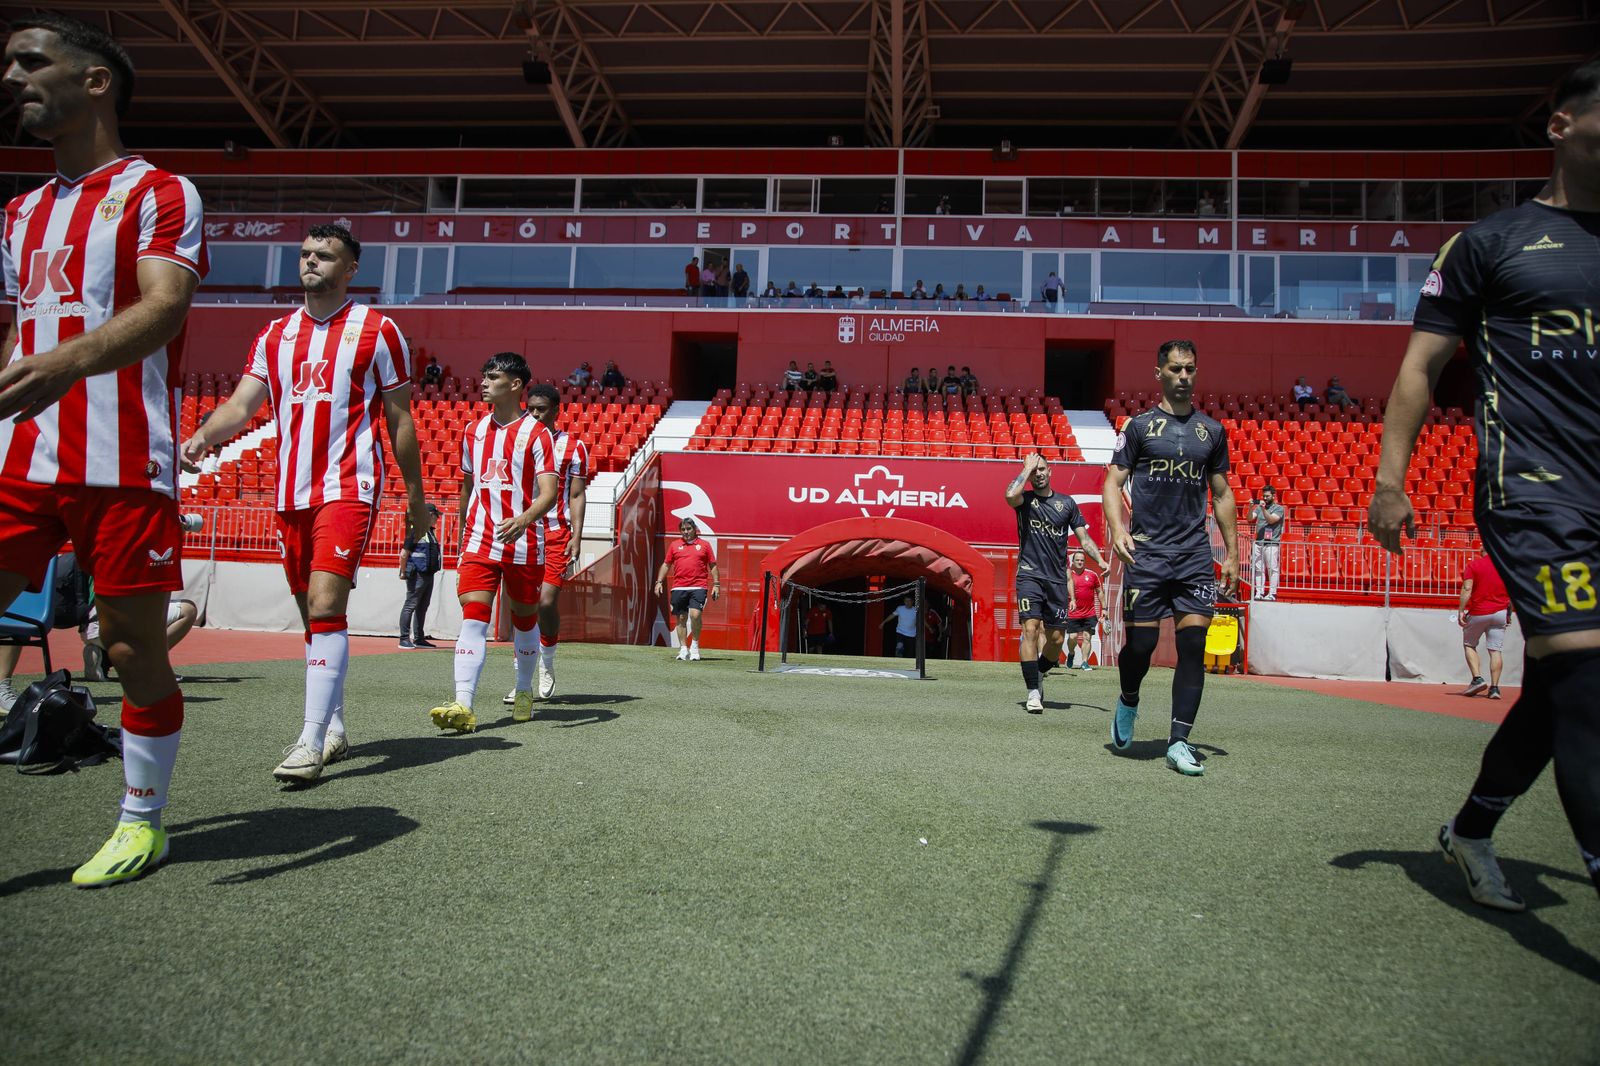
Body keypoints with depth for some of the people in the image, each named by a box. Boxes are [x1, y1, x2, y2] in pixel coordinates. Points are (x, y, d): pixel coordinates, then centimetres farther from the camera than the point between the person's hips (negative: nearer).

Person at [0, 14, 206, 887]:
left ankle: (142, 822, 15)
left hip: (123, 463, -6)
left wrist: (71, 359, -35)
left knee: (135, 650, 0)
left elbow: (164, 306, -17)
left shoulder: (158, 193, 0)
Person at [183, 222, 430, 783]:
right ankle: (333, 727, 23)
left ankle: (311, 741, -16)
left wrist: (415, 497, 4)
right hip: (291, 492, 6)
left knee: (325, 605, -17)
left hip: (348, 488, -6)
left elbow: (400, 420, 4)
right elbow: (241, 404, 7)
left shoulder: (377, 331, 2)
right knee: (315, 614, 11)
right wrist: (201, 437, -14)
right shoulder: (275, 335, 15)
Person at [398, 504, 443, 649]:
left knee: (423, 607, 13)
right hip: (417, 575, -9)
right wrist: (403, 573, -11)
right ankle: (404, 639, -3)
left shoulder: (431, 532, 16)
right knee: (411, 605, -6)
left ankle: (419, 638, 20)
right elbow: (404, 553, -14)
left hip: (429, 575, 9)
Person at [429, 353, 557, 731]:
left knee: (524, 618, 11)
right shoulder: (474, 431, 12)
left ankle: (524, 691, 31)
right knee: (473, 617, -12)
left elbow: (548, 492, -14)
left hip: (525, 543, -3)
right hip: (480, 541, 3)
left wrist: (523, 519, -33)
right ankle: (463, 706, -19)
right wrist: (462, 535, 25)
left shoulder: (537, 434, -4)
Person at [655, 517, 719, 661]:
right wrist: (659, 581, 7)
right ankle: (683, 649, 13)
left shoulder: (704, 545, 8)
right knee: (681, 618, 5)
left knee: (695, 614, -17)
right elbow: (666, 565, 16)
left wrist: (716, 584, 3)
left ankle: (695, 645, 1)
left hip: (698, 587, -2)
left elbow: (713, 566, 10)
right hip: (679, 587, 3)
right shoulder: (675, 546, 12)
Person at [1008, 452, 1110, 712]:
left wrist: (1100, 561, -4)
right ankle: (1033, 692, -14)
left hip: (1057, 579, 4)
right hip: (1030, 575, -3)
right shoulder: (1025, 498, 3)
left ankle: (1038, 677, 31)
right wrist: (1027, 468, -8)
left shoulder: (1067, 502, 12)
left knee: (1057, 638, 5)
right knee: (1030, 628, -17)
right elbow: (1010, 495, -22)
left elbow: (1084, 537, 12)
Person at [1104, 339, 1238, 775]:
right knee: (1141, 641, -3)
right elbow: (1113, 482, 2)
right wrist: (1117, 529, -15)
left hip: (1195, 552, 3)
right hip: (1146, 551, -2)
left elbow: (1222, 495, 18)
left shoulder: (1213, 431, 14)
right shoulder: (1139, 425, 5)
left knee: (1193, 643, -6)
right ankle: (1128, 702, 29)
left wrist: (1232, 553, 13)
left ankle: (1179, 742, 0)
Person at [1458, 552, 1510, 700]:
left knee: (1469, 645, 13)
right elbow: (1513, 594, 6)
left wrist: (1461, 610, -13)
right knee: (1495, 650, 2)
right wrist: (1509, 613, 16)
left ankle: (1477, 678, -2)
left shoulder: (1473, 565, -4)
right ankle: (1494, 687, -2)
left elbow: (1467, 589, -13)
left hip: (1478, 613, -2)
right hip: (1500, 613, 2)